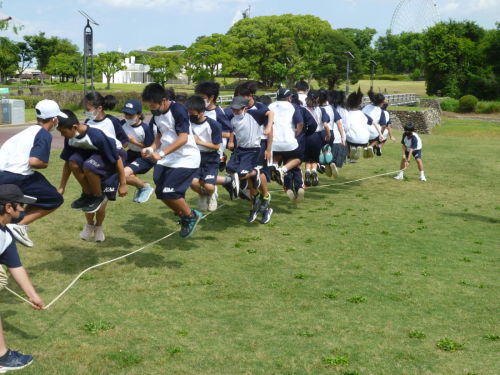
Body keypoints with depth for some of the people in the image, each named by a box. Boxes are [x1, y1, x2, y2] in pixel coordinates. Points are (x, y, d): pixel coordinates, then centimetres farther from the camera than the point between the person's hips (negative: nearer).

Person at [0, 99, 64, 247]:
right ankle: (20, 224, -6)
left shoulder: (27, 131, 21)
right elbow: (34, 161, -17)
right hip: (16, 178, -8)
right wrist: (45, 164, 3)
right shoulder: (44, 134, -3)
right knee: (55, 200, 6)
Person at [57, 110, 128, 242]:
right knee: (74, 161, -26)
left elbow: (117, 159, -26)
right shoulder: (70, 138, -13)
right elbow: (68, 163, 0)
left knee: (88, 165, -34)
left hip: (110, 163, -6)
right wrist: (62, 187, 0)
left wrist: (123, 184, -22)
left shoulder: (96, 135, -34)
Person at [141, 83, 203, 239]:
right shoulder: (157, 113, 5)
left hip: (186, 159, -8)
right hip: (166, 159, 8)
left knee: (169, 192, -15)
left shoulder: (178, 110, -20)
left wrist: (161, 153, -32)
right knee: (160, 192, 4)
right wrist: (151, 148, -2)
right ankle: (183, 217, 26)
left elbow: (183, 138, -25)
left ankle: (191, 216, 10)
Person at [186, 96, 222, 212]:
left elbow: (216, 146, -11)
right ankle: (202, 195, 17)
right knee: (193, 182, -20)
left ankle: (211, 194, 23)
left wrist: (199, 142, -18)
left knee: (209, 186, -17)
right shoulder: (188, 122, -7)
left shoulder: (214, 125, -16)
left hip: (210, 159, -3)